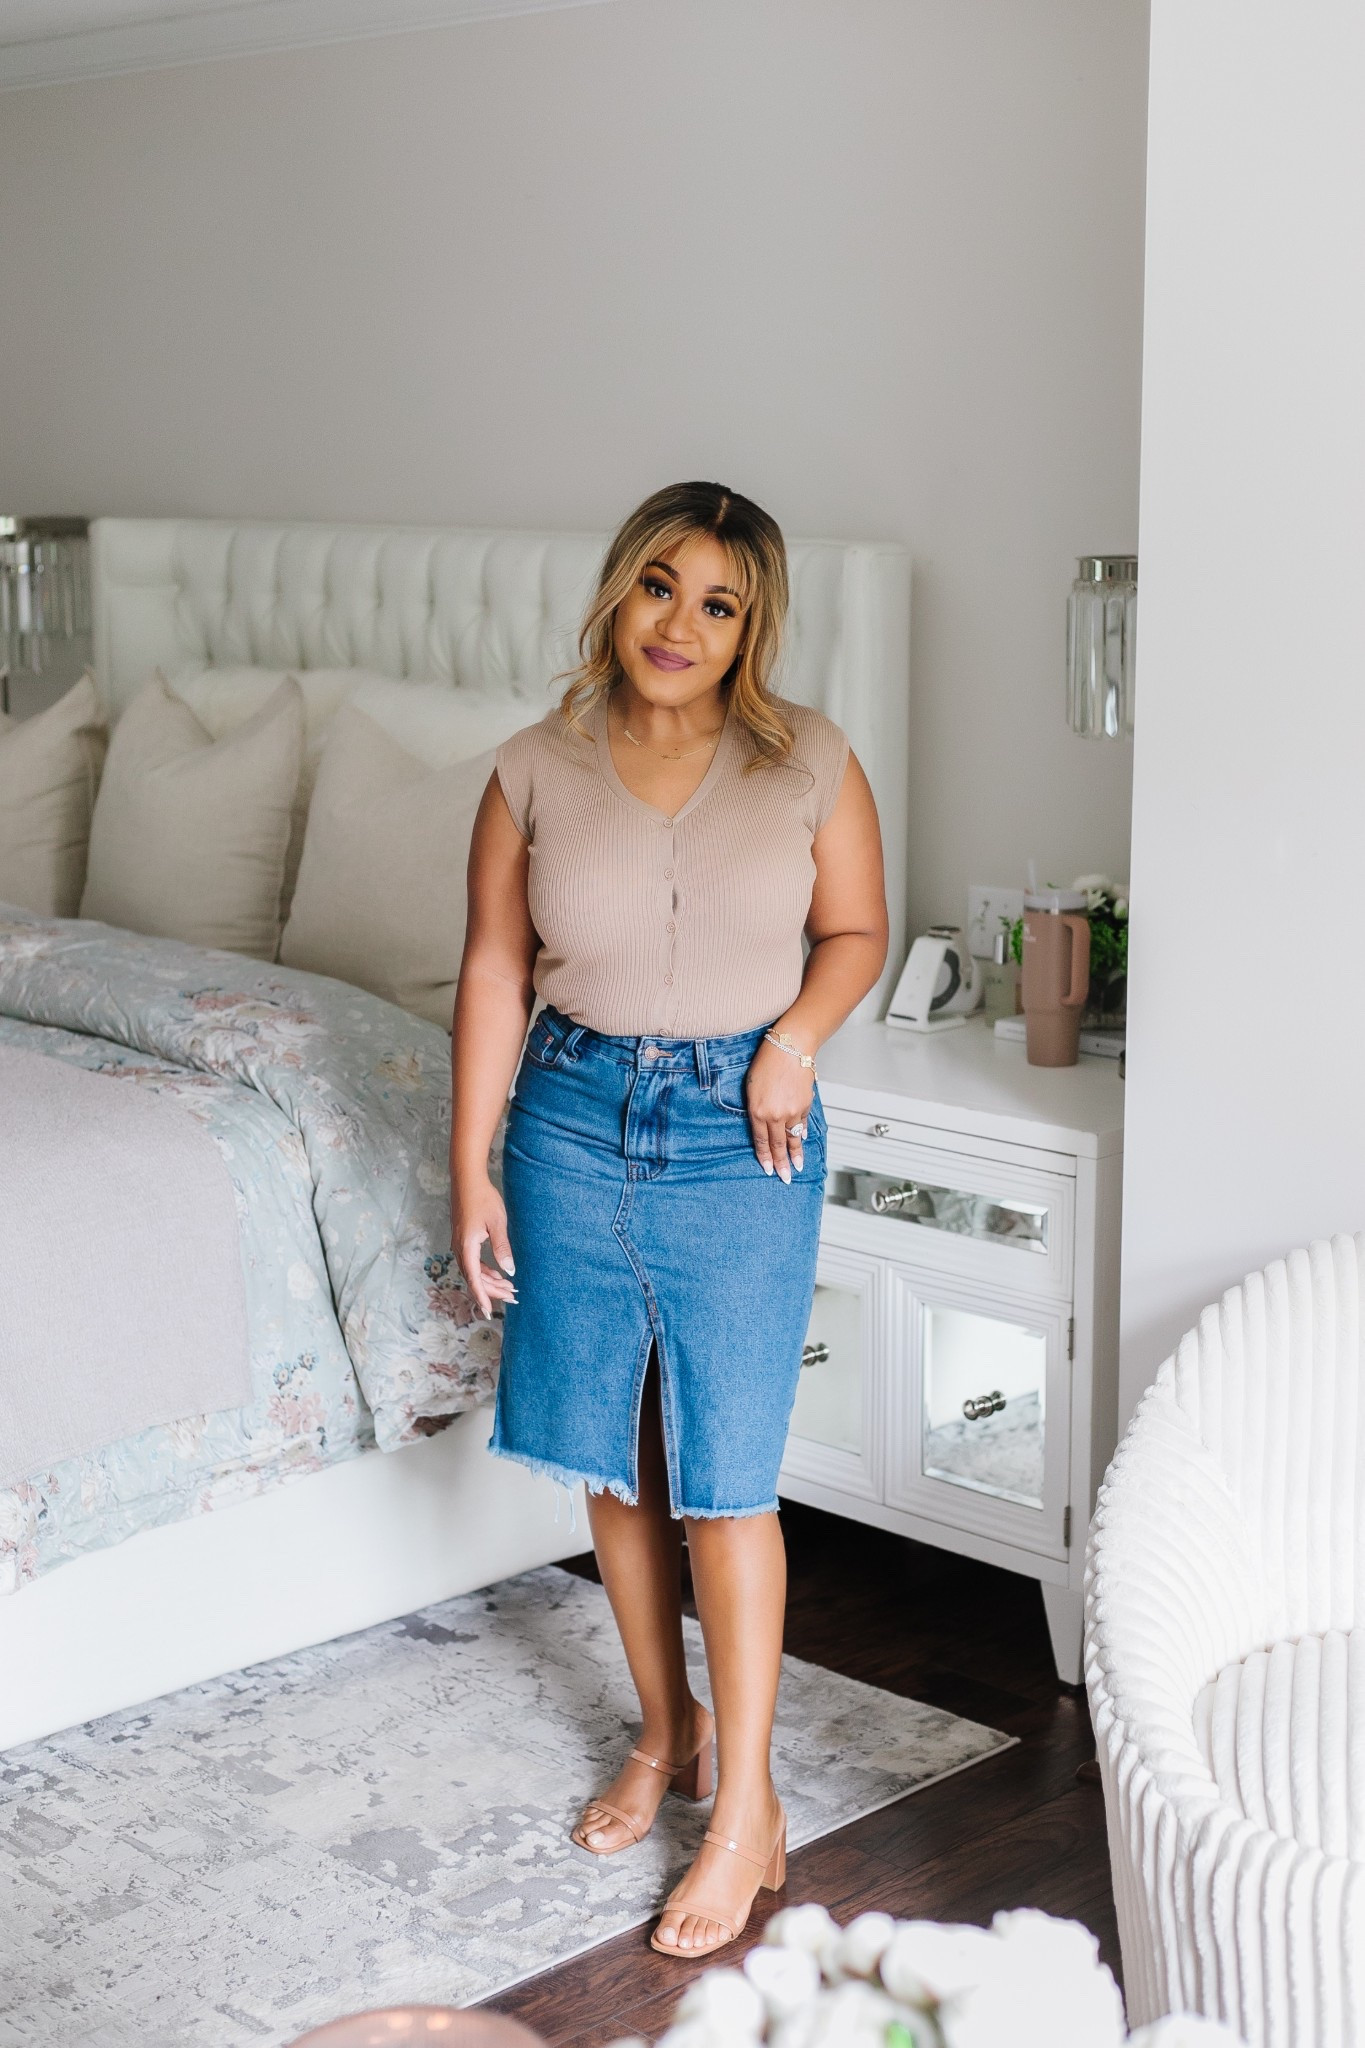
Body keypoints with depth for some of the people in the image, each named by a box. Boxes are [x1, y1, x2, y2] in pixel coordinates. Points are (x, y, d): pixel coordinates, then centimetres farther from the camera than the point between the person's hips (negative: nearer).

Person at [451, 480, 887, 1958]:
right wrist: (471, 1165, 0)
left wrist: (797, 1030, -13)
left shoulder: (809, 763, -3)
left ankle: (746, 1807, 11)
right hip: (575, 1117, 3)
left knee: (722, 1477, -2)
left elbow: (857, 930, 7)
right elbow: (495, 969, 2)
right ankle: (667, 1728, 33)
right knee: (612, 1459, 12)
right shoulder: (536, 772, -1)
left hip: (738, 1131, -2)